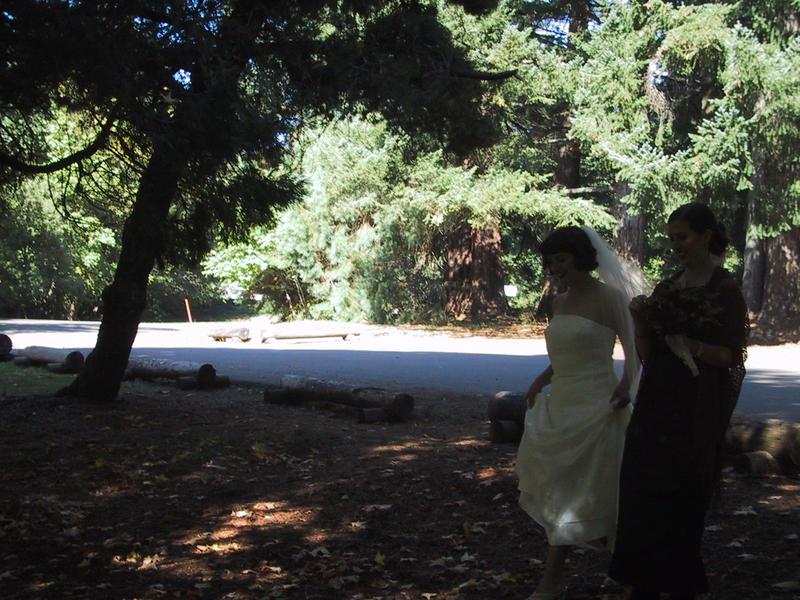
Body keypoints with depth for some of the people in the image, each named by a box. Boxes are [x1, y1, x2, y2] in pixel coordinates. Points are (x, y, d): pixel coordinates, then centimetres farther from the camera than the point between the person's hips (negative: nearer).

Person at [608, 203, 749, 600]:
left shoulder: (726, 291, -7)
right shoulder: (666, 289, 9)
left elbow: (731, 356, -9)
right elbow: (647, 355, 7)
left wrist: (689, 344, -20)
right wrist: (640, 323, -11)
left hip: (697, 412, -5)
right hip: (657, 406, 6)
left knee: (682, 499, 3)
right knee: (640, 491, 5)